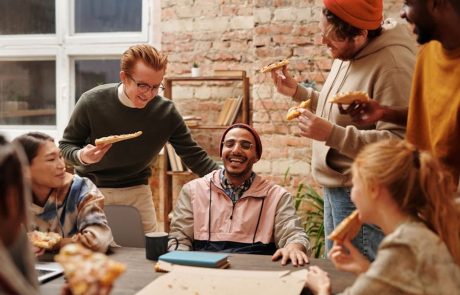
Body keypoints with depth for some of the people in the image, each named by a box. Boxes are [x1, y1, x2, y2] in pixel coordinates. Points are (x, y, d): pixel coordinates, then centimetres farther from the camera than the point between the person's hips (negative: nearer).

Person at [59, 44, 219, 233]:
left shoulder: (166, 112, -13)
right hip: (91, 189, -1)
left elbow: (194, 156, -6)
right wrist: (82, 156, -29)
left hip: (137, 191, 2)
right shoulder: (92, 102, -18)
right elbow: (66, 146, -6)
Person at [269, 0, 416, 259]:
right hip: (336, 187, 10)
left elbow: (398, 143, -27)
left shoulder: (393, 65, -22)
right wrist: (297, 92, 13)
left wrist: (332, 134, -30)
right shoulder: (347, 53, 8)